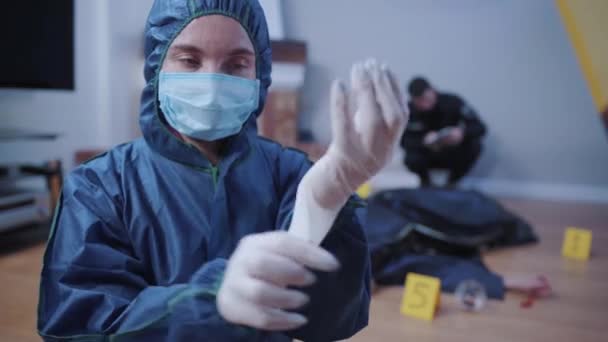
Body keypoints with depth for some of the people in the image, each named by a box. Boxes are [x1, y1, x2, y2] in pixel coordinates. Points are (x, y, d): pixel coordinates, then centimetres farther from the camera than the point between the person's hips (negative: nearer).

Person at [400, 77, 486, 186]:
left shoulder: (452, 102, -20)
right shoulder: (410, 110, -21)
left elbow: (480, 128, -22)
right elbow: (404, 140, -22)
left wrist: (462, 132, -43)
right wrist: (424, 141, -42)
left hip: (452, 155, 1)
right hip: (428, 156, -1)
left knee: (474, 145, -28)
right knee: (411, 160, -33)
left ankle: (452, 183, -2)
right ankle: (426, 181, 4)